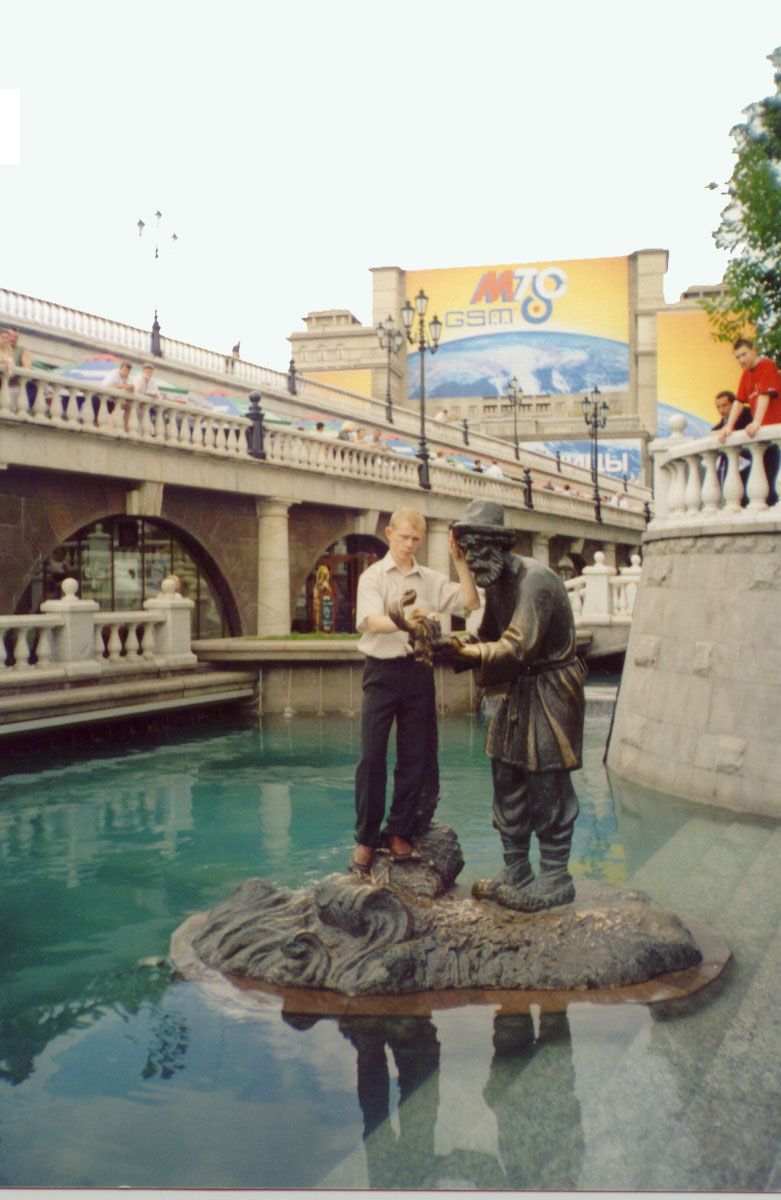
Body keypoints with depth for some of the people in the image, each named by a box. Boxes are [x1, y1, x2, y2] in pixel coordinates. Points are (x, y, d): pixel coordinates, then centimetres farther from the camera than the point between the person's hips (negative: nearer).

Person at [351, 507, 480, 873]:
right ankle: (366, 838, 6)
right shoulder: (373, 576, 1)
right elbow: (372, 621, -16)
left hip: (418, 671, 3)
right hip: (382, 671, -3)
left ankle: (399, 832, 18)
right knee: (372, 757, -4)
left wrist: (460, 563, -7)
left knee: (415, 756, 6)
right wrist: (402, 621, -35)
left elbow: (470, 603, 1)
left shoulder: (431, 580, 10)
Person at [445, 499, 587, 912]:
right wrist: (455, 645, -4)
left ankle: (554, 880, 7)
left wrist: (467, 652, -31)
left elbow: (518, 647, -30)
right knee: (508, 782, 11)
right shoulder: (497, 584, 8)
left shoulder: (534, 579, -21)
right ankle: (516, 873, 21)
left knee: (548, 786, -4)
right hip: (519, 691, 9)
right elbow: (488, 637, 14)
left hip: (550, 689, -9)